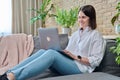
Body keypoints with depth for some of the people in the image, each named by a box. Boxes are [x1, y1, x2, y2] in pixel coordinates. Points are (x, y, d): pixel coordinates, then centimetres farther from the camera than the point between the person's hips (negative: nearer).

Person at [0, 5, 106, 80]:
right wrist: (63, 52, -1)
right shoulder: (75, 34, 24)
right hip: (67, 63, 6)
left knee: (51, 53, -34)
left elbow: (96, 61, -6)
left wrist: (77, 57, -14)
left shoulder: (96, 35, 3)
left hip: (80, 67, -6)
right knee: (42, 51, -23)